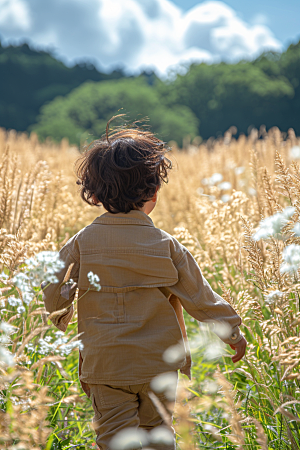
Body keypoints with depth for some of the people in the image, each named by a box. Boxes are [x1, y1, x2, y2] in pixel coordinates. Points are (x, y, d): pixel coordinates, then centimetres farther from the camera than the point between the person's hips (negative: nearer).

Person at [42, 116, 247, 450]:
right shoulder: (165, 244, -9)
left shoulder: (82, 242, -9)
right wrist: (232, 332, 13)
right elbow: (198, 296, -2)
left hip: (105, 365, -1)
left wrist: (59, 323, 22)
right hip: (158, 363, 1)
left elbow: (54, 296, -2)